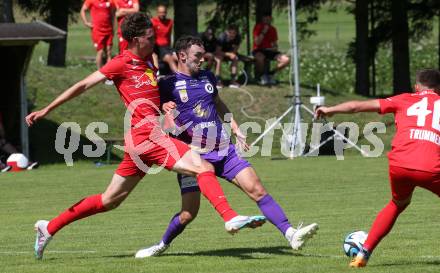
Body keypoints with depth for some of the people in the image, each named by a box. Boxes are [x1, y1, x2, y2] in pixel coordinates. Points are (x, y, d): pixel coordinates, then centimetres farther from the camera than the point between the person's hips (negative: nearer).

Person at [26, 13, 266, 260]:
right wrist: (47, 110, -5)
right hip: (147, 135, -9)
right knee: (204, 168, -19)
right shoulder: (122, 64, -6)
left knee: (110, 200, 15)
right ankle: (230, 218, -33)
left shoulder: (147, 60, 17)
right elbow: (83, 86, -4)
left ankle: (49, 228, 21)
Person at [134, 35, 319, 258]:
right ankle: (162, 245, 19)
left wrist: (236, 130, 21)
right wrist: (163, 107, -26)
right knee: (188, 213, -7)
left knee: (257, 190, -8)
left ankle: (291, 235, -11)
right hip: (194, 154, -5)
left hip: (223, 150, 5)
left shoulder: (207, 77, 14)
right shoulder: (168, 84, -4)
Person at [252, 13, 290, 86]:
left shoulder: (273, 29, 11)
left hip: (270, 50, 5)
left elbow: (275, 44, 18)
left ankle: (270, 73, 3)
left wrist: (275, 47, -6)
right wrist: (263, 32, -18)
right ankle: (262, 76, -13)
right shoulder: (258, 27, -4)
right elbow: (257, 42, -13)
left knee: (286, 60, -17)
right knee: (260, 57, -43)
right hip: (259, 50, -5)